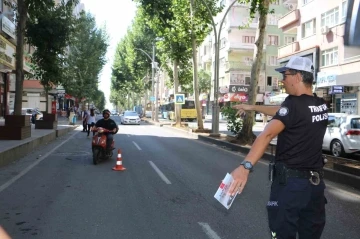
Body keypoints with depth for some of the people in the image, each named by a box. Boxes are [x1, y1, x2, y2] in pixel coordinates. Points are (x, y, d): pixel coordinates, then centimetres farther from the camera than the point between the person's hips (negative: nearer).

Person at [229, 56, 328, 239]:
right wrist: (252, 107, 27)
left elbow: (267, 134, -32)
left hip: (290, 181, -7)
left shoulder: (293, 103, -17)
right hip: (315, 182, 7)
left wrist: (245, 166, -42)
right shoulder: (321, 105, 6)